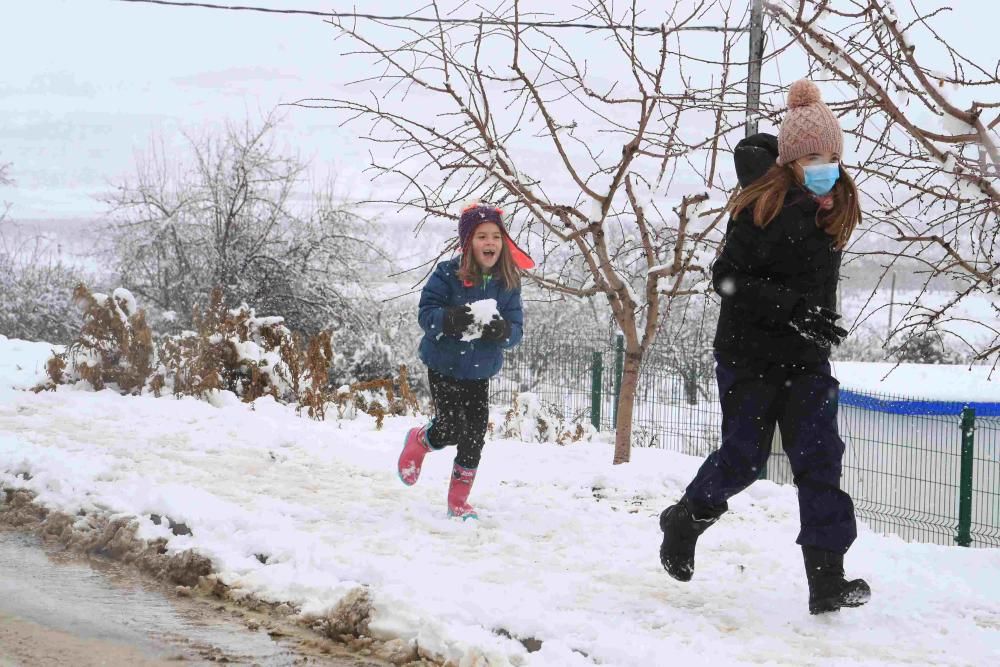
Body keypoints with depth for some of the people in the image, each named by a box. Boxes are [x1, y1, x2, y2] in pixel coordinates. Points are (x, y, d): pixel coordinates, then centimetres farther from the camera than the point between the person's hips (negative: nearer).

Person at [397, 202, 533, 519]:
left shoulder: (508, 282, -4)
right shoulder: (448, 274, -14)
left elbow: (517, 329, -5)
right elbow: (426, 313, -15)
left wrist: (501, 330, -29)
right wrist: (452, 319, -35)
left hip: (480, 373, 4)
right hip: (444, 367, -4)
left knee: (475, 436, 2)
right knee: (452, 430, -11)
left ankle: (459, 500, 20)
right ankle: (418, 441, 25)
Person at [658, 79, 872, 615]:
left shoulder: (837, 206, 2)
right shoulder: (762, 205, -17)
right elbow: (728, 279, -18)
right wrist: (791, 308, -29)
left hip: (807, 359, 5)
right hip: (749, 354, -5)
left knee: (819, 459, -5)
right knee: (743, 458, 3)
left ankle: (827, 580, -8)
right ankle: (685, 520, 33)